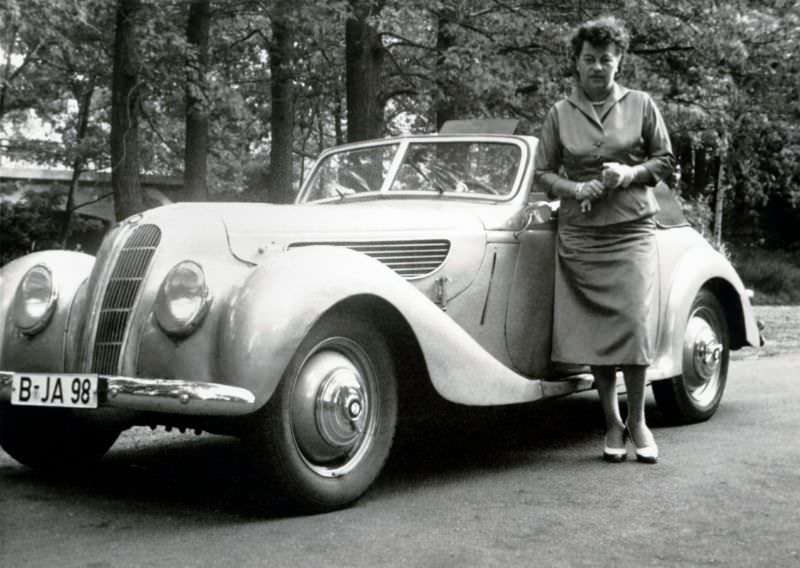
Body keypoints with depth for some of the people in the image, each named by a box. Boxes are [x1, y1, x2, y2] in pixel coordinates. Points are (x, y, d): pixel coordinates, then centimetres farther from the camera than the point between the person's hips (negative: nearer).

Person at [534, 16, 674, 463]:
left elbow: (666, 160, 9)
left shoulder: (641, 105, 4)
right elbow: (543, 173, 9)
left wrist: (632, 173, -10)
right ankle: (612, 423, 12)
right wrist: (575, 189, -9)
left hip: (632, 230, -1)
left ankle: (637, 420, 4)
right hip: (580, 235, 1)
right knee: (594, 330, -1)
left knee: (633, 323, -11)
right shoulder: (560, 113, 6)